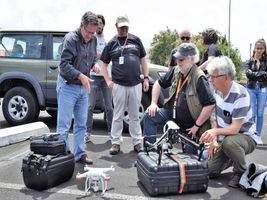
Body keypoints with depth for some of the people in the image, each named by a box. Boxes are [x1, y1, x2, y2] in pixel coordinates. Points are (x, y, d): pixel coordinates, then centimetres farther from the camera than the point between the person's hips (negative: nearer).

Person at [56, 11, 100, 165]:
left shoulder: (93, 39, 7)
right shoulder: (71, 39, -15)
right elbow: (64, 64, -20)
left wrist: (95, 64, -1)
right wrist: (80, 76, -31)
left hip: (83, 87, 7)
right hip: (68, 86, -7)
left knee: (81, 124, 12)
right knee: (64, 126, -3)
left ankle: (79, 154, 22)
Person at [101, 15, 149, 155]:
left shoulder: (136, 40, 10)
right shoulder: (112, 43, 7)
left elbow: (143, 60, 14)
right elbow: (104, 64, 11)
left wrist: (146, 78, 7)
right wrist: (108, 81, -1)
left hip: (136, 84, 1)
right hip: (119, 85, -1)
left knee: (135, 116, 9)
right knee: (118, 116, 5)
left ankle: (137, 142, 17)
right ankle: (115, 142, 13)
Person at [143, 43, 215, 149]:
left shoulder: (199, 78, -25)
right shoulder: (175, 71, -3)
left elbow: (210, 105, -29)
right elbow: (159, 83, 12)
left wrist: (197, 126, -22)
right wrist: (153, 103, 1)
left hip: (189, 123, -6)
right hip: (173, 113, 6)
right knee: (149, 116, -10)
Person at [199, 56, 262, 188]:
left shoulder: (240, 95, -27)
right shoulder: (218, 90, -3)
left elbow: (235, 128, -30)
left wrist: (215, 132, -47)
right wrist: (214, 140, -4)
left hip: (245, 137, -7)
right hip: (224, 137, 7)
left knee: (229, 142, -41)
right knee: (210, 171, -3)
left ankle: (241, 172, -12)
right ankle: (232, 159, 26)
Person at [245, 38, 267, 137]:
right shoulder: (250, 61, 5)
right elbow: (248, 73, -9)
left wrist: (254, 74, -15)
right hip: (251, 89, 0)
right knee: (252, 113, -1)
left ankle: (258, 135, 13)